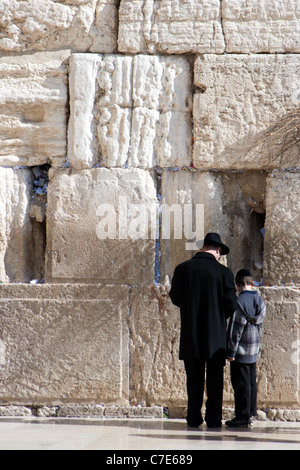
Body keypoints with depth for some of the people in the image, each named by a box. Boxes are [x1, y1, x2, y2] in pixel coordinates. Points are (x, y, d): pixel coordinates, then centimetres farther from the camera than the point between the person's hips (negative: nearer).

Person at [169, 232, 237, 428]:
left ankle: (194, 417, 10)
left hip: (191, 334, 2)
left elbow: (175, 298, 6)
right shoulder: (223, 272, -8)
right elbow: (231, 304, -8)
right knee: (215, 377, 7)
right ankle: (213, 418, 7)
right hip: (216, 335, -2)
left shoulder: (182, 269, -2)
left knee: (194, 377, 9)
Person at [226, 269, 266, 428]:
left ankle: (243, 416, -1)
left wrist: (231, 352, -13)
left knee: (241, 384, -3)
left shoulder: (240, 302, -17)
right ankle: (250, 413, 21)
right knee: (251, 383, 14)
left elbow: (236, 329, -17)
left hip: (241, 351, -7)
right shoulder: (260, 301, 5)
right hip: (254, 350, 7)